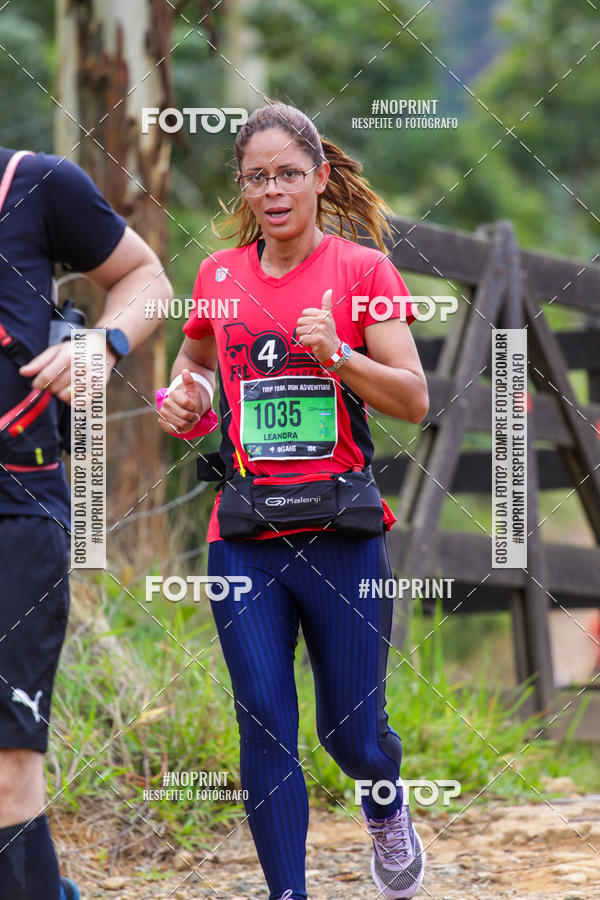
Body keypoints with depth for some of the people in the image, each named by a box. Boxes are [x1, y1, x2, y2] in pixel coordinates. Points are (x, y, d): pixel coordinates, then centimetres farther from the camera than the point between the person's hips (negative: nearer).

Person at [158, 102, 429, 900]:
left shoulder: (362, 268, -2)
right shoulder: (218, 275, 8)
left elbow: (414, 400, -6)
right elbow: (194, 354, 28)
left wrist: (336, 355, -21)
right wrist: (184, 392, 6)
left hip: (341, 531, -2)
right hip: (245, 533, 2)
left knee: (352, 734, 5)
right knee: (265, 728, -7)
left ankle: (387, 810, 39)